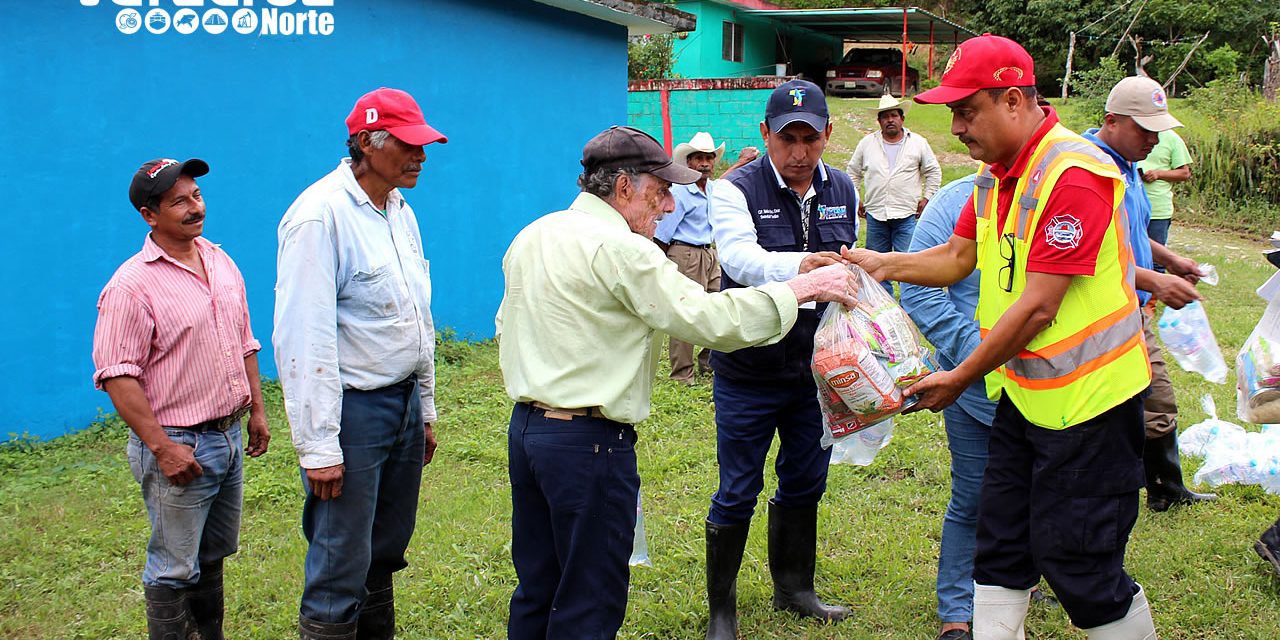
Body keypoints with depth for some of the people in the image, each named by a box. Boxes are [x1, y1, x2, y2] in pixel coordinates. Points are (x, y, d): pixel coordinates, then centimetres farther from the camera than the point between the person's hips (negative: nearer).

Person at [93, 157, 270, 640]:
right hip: (178, 445, -7)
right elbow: (117, 375, -19)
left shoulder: (221, 263, 8)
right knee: (175, 568, 2)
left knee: (213, 555, 20)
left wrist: (257, 408, 15)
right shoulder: (133, 285, -16)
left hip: (229, 436, 7)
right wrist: (161, 447, -22)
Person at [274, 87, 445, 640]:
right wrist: (319, 446, -20)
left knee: (384, 555, 17)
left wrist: (425, 408, 21)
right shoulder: (321, 215, -16)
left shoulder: (399, 211, 11)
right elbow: (304, 339, -20)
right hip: (352, 408, -8)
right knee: (340, 573, -2)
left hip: (403, 402, 8)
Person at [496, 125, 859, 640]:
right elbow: (707, 318, -21)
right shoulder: (618, 248, -17)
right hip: (588, 442, -9)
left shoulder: (534, 236, 11)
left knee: (537, 590, 19)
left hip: (526, 425, 9)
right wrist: (804, 288, -14)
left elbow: (506, 327, 21)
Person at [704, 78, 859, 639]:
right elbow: (739, 256, -33)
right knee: (737, 495, 4)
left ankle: (794, 588, 38)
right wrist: (798, 266, -50)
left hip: (818, 366, 5)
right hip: (749, 371, -5)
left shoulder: (842, 190, 4)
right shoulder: (737, 190, -14)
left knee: (804, 485, 18)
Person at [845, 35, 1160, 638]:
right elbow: (956, 257, 17)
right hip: (1022, 391, 9)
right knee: (1000, 542, 13)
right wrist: (885, 264, 1)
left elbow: (1037, 307, -24)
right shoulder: (995, 175, 7)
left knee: (1078, 564, -1)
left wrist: (959, 378, -15)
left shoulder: (1073, 175, -23)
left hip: (1086, 396, -9)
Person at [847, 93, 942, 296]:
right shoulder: (867, 143, 7)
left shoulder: (918, 143, 3)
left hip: (907, 215, -2)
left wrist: (926, 198, 5)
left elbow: (933, 172, 12)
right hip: (875, 214, 2)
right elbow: (853, 172, 17)